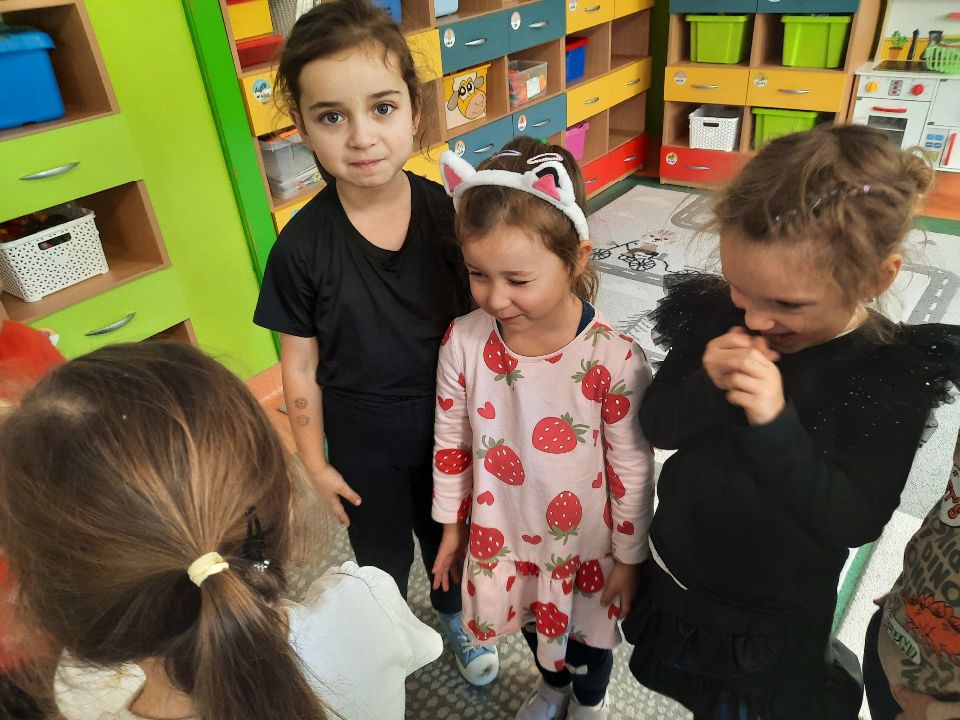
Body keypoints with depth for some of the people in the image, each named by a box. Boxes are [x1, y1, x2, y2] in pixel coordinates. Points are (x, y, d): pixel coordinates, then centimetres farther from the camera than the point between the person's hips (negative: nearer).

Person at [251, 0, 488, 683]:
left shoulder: (449, 211, -17)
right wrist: (316, 463, -3)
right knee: (383, 555, 22)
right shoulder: (302, 247, -21)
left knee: (447, 532, 26)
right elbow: (300, 368, -10)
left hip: (447, 418, 2)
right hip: (365, 440, -1)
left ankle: (453, 613, 58)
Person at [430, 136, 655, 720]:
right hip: (505, 535, 3)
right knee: (532, 620, 32)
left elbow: (632, 469, -16)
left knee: (587, 633, 27)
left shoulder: (614, 358, -29)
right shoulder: (464, 342, -20)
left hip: (585, 542, -3)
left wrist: (629, 557, -5)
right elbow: (452, 442, -5)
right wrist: (451, 526, 5)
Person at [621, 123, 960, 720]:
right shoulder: (716, 315, -16)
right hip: (675, 569, 4)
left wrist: (775, 423, -38)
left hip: (776, 609, -3)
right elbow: (657, 426, -11)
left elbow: (855, 520, -24)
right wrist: (707, 386, -31)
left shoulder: (895, 373, -22)